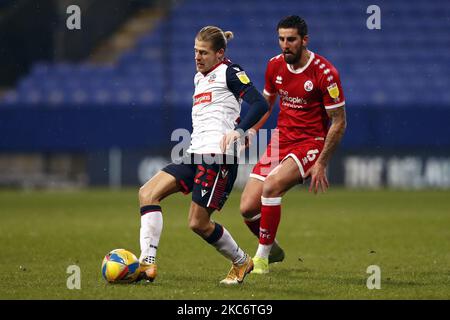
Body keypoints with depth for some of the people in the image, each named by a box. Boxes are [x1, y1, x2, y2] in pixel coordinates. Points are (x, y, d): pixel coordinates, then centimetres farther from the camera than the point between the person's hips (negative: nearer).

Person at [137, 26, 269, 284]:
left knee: (199, 223, -9)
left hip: (217, 155, -9)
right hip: (196, 154, 9)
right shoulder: (199, 77, 24)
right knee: (147, 193, -9)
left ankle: (241, 262, 15)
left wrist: (239, 131, -26)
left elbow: (260, 104, -14)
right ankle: (147, 263, -18)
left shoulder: (229, 72, -3)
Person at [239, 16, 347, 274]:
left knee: (271, 185, -31)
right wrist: (251, 131, 6)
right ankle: (273, 250, 25)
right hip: (281, 139, 6)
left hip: (312, 143, -6)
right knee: (248, 208, -5)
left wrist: (321, 164, -14)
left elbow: (339, 123, -11)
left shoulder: (325, 73, -16)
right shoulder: (275, 66, 2)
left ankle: (262, 258, -17)